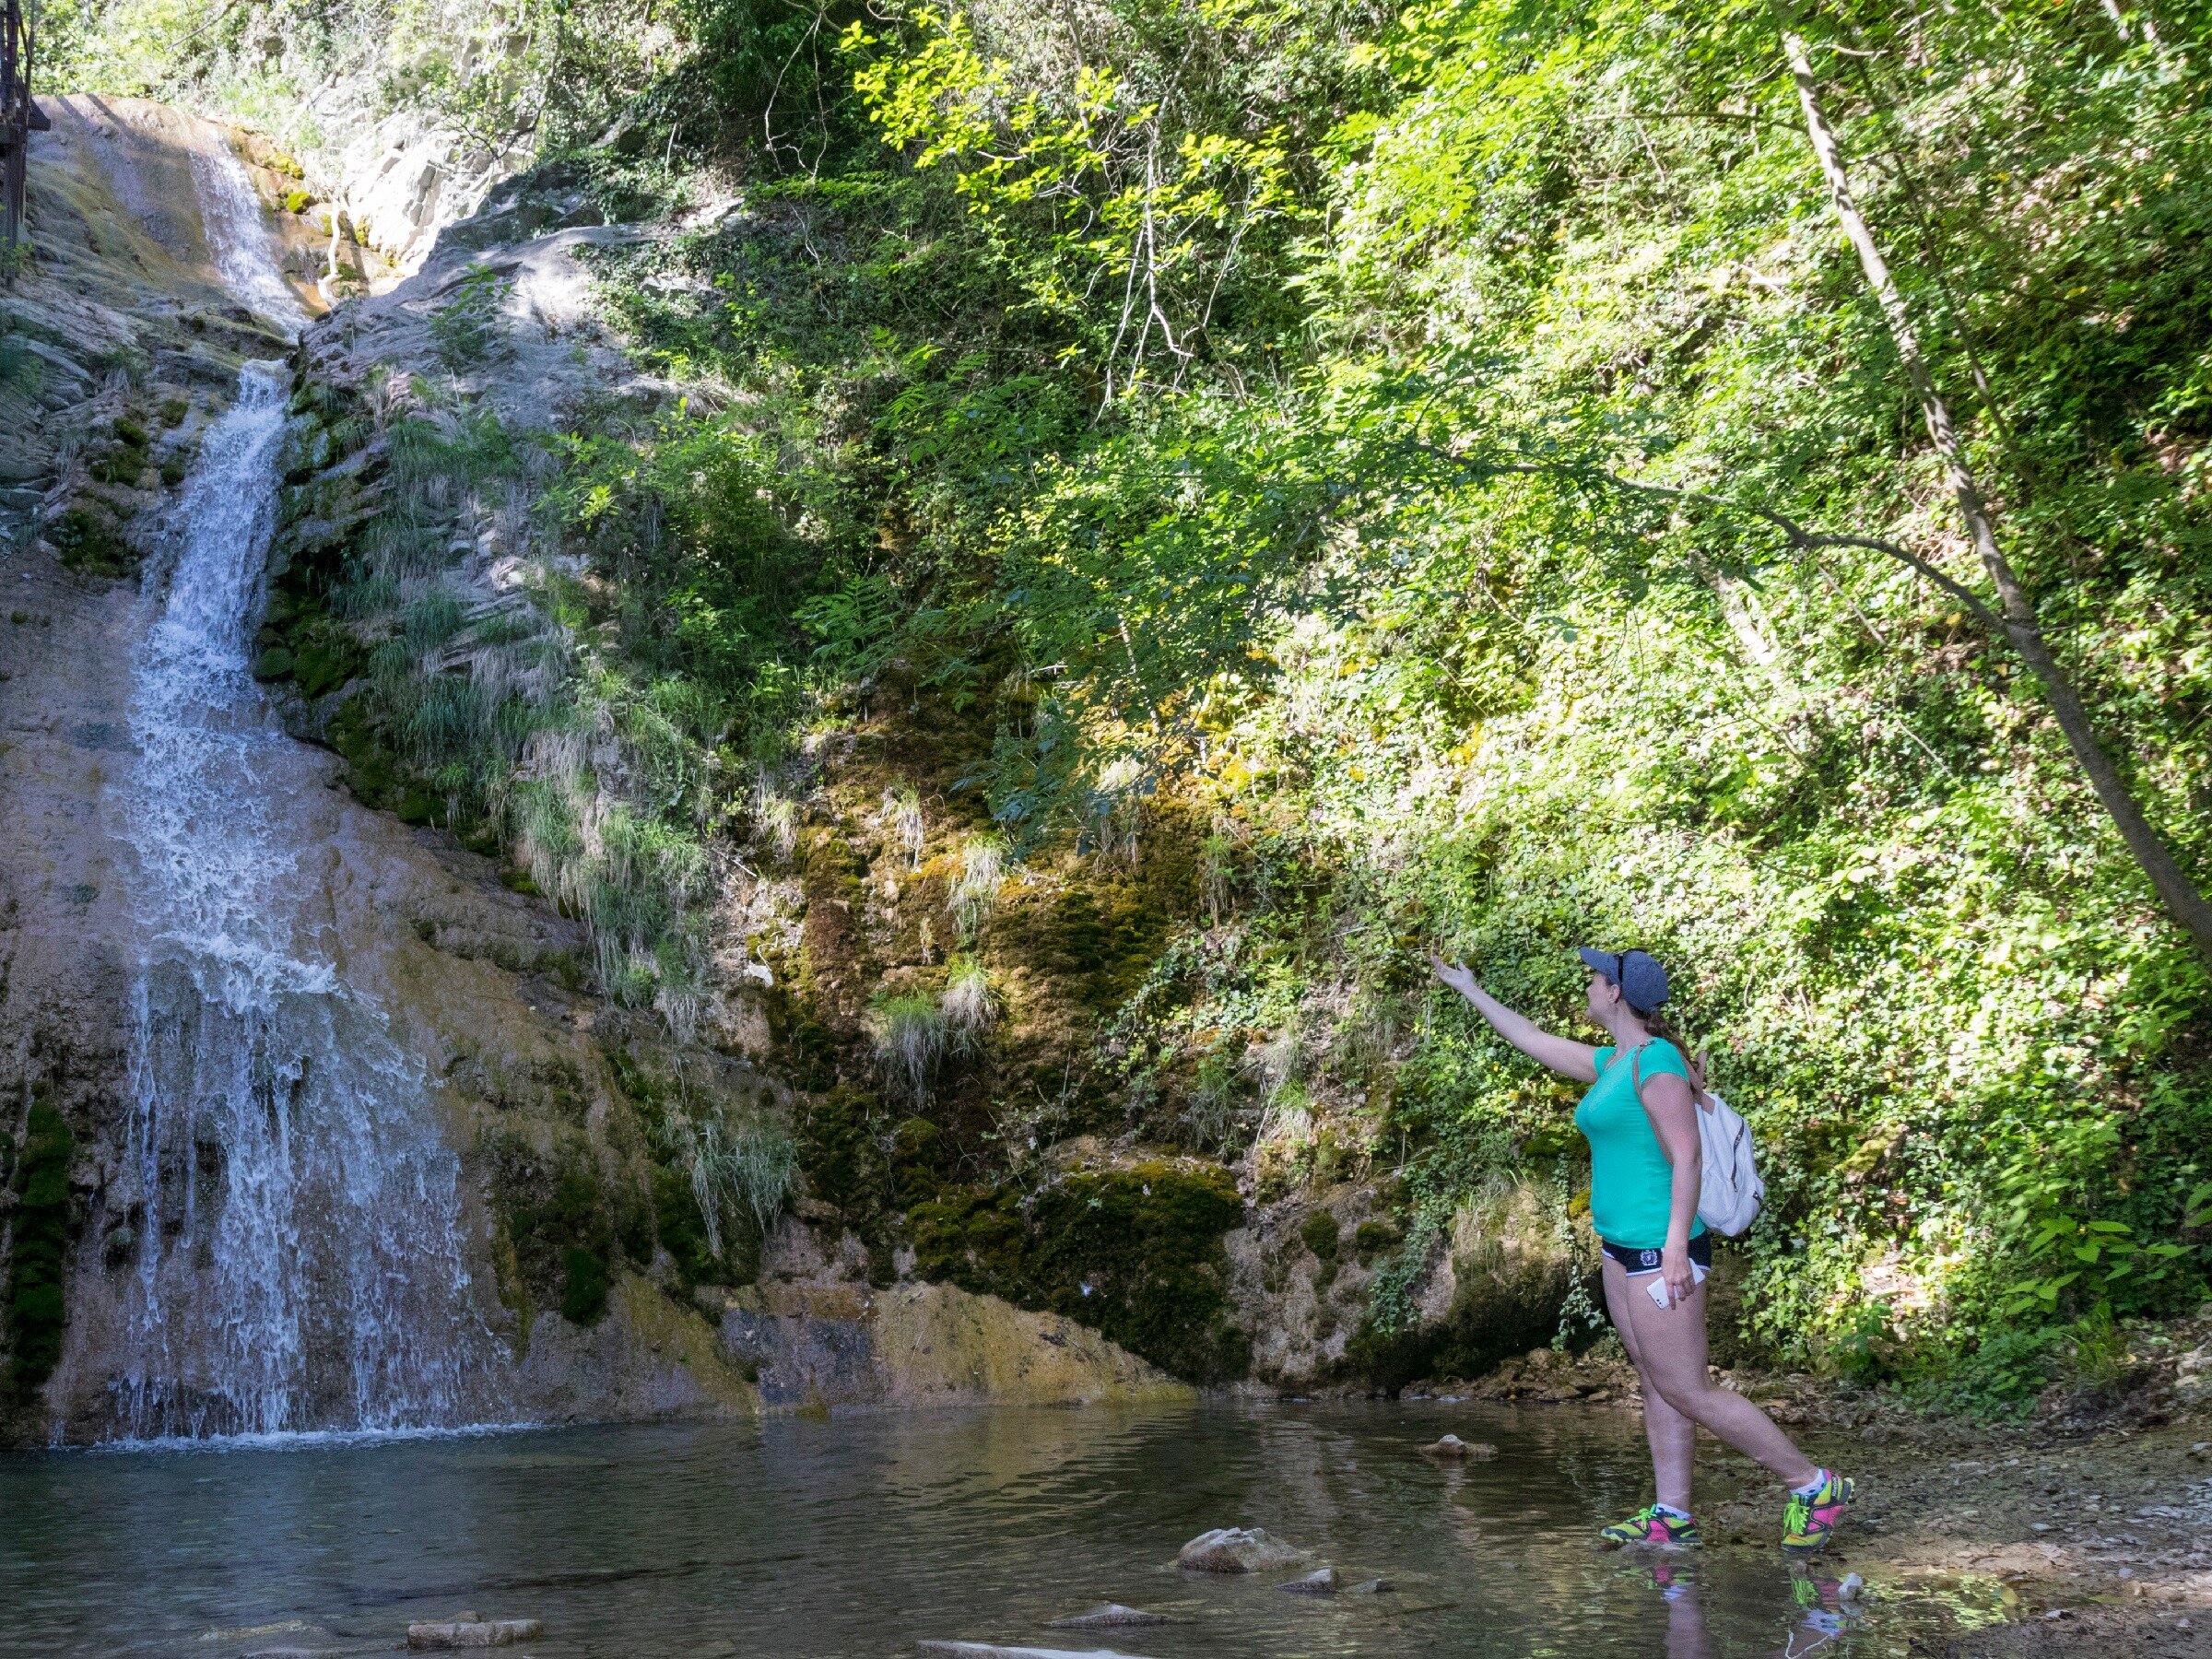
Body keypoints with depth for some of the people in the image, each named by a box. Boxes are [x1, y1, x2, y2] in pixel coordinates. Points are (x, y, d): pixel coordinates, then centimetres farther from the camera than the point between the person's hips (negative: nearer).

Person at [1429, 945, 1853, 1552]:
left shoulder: (1656, 1062, -15)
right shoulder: (1611, 1062, 12)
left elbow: (1686, 1159, -20)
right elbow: (1532, 1040, 25)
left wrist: (1676, 1246, -27)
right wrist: (1468, 988, 32)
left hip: (1660, 1249, -10)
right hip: (1625, 1250, 10)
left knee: (1685, 1392, -6)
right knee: (1657, 1387, 10)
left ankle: (1814, 1486, 3)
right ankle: (1672, 1515, 15)